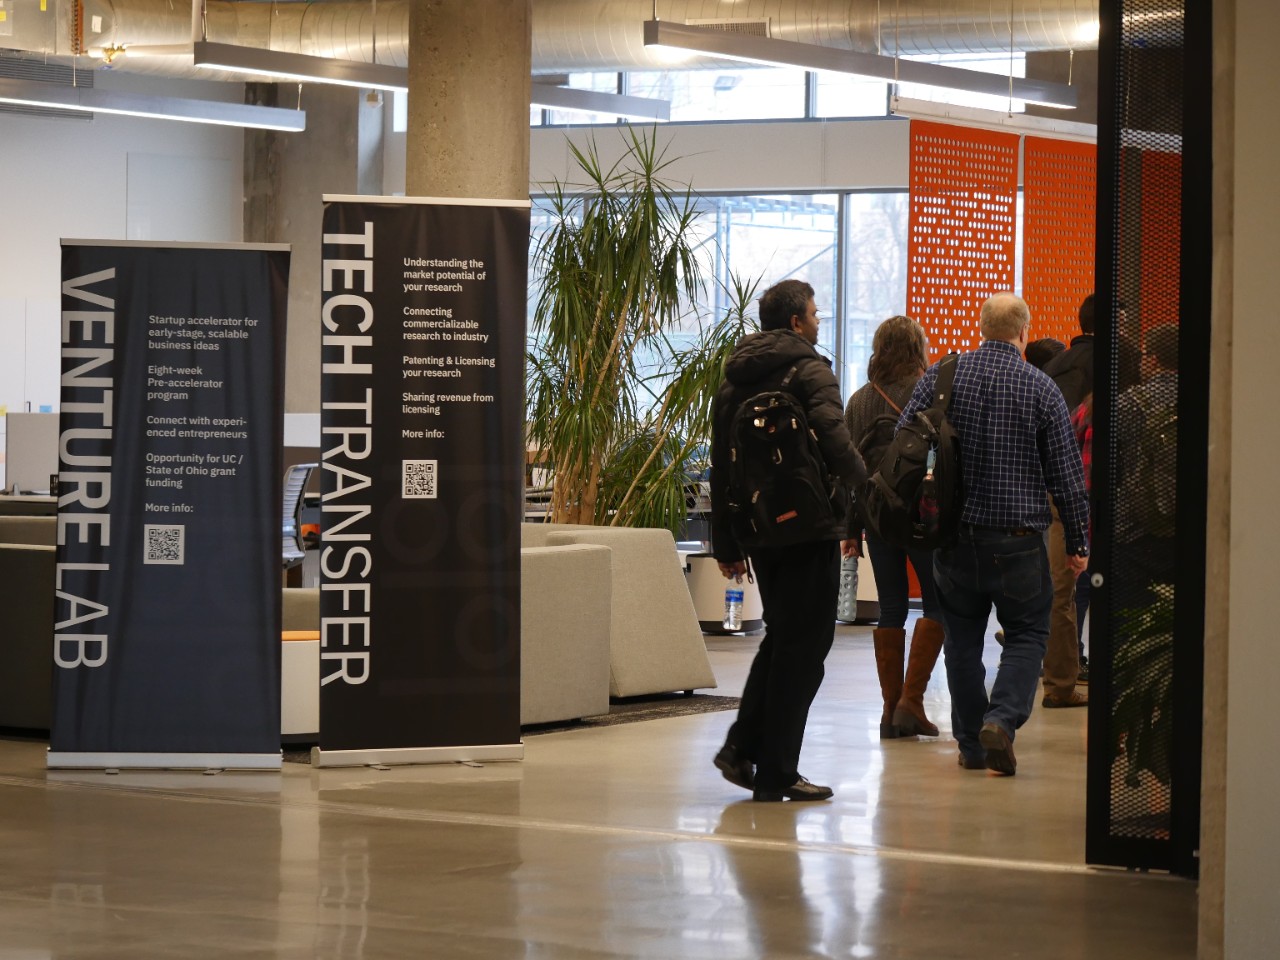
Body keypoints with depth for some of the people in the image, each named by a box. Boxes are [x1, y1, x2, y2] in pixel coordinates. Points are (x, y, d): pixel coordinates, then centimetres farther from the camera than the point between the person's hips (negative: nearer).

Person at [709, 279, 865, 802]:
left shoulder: (733, 381, 14)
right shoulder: (809, 371, -9)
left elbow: (721, 465, 16)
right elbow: (836, 443, -23)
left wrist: (726, 543, 20)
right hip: (809, 529, -7)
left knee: (780, 636, 22)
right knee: (803, 646, -1)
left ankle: (742, 746, 13)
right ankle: (776, 773, -1)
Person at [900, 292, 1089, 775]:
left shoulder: (939, 377, 2)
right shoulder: (1041, 388, -3)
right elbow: (1066, 473, -1)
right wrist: (1077, 542, 7)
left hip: (954, 535, 2)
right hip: (1018, 539, -2)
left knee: (962, 638, 13)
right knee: (1027, 633, 10)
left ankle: (972, 743, 14)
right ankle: (1002, 718, -11)